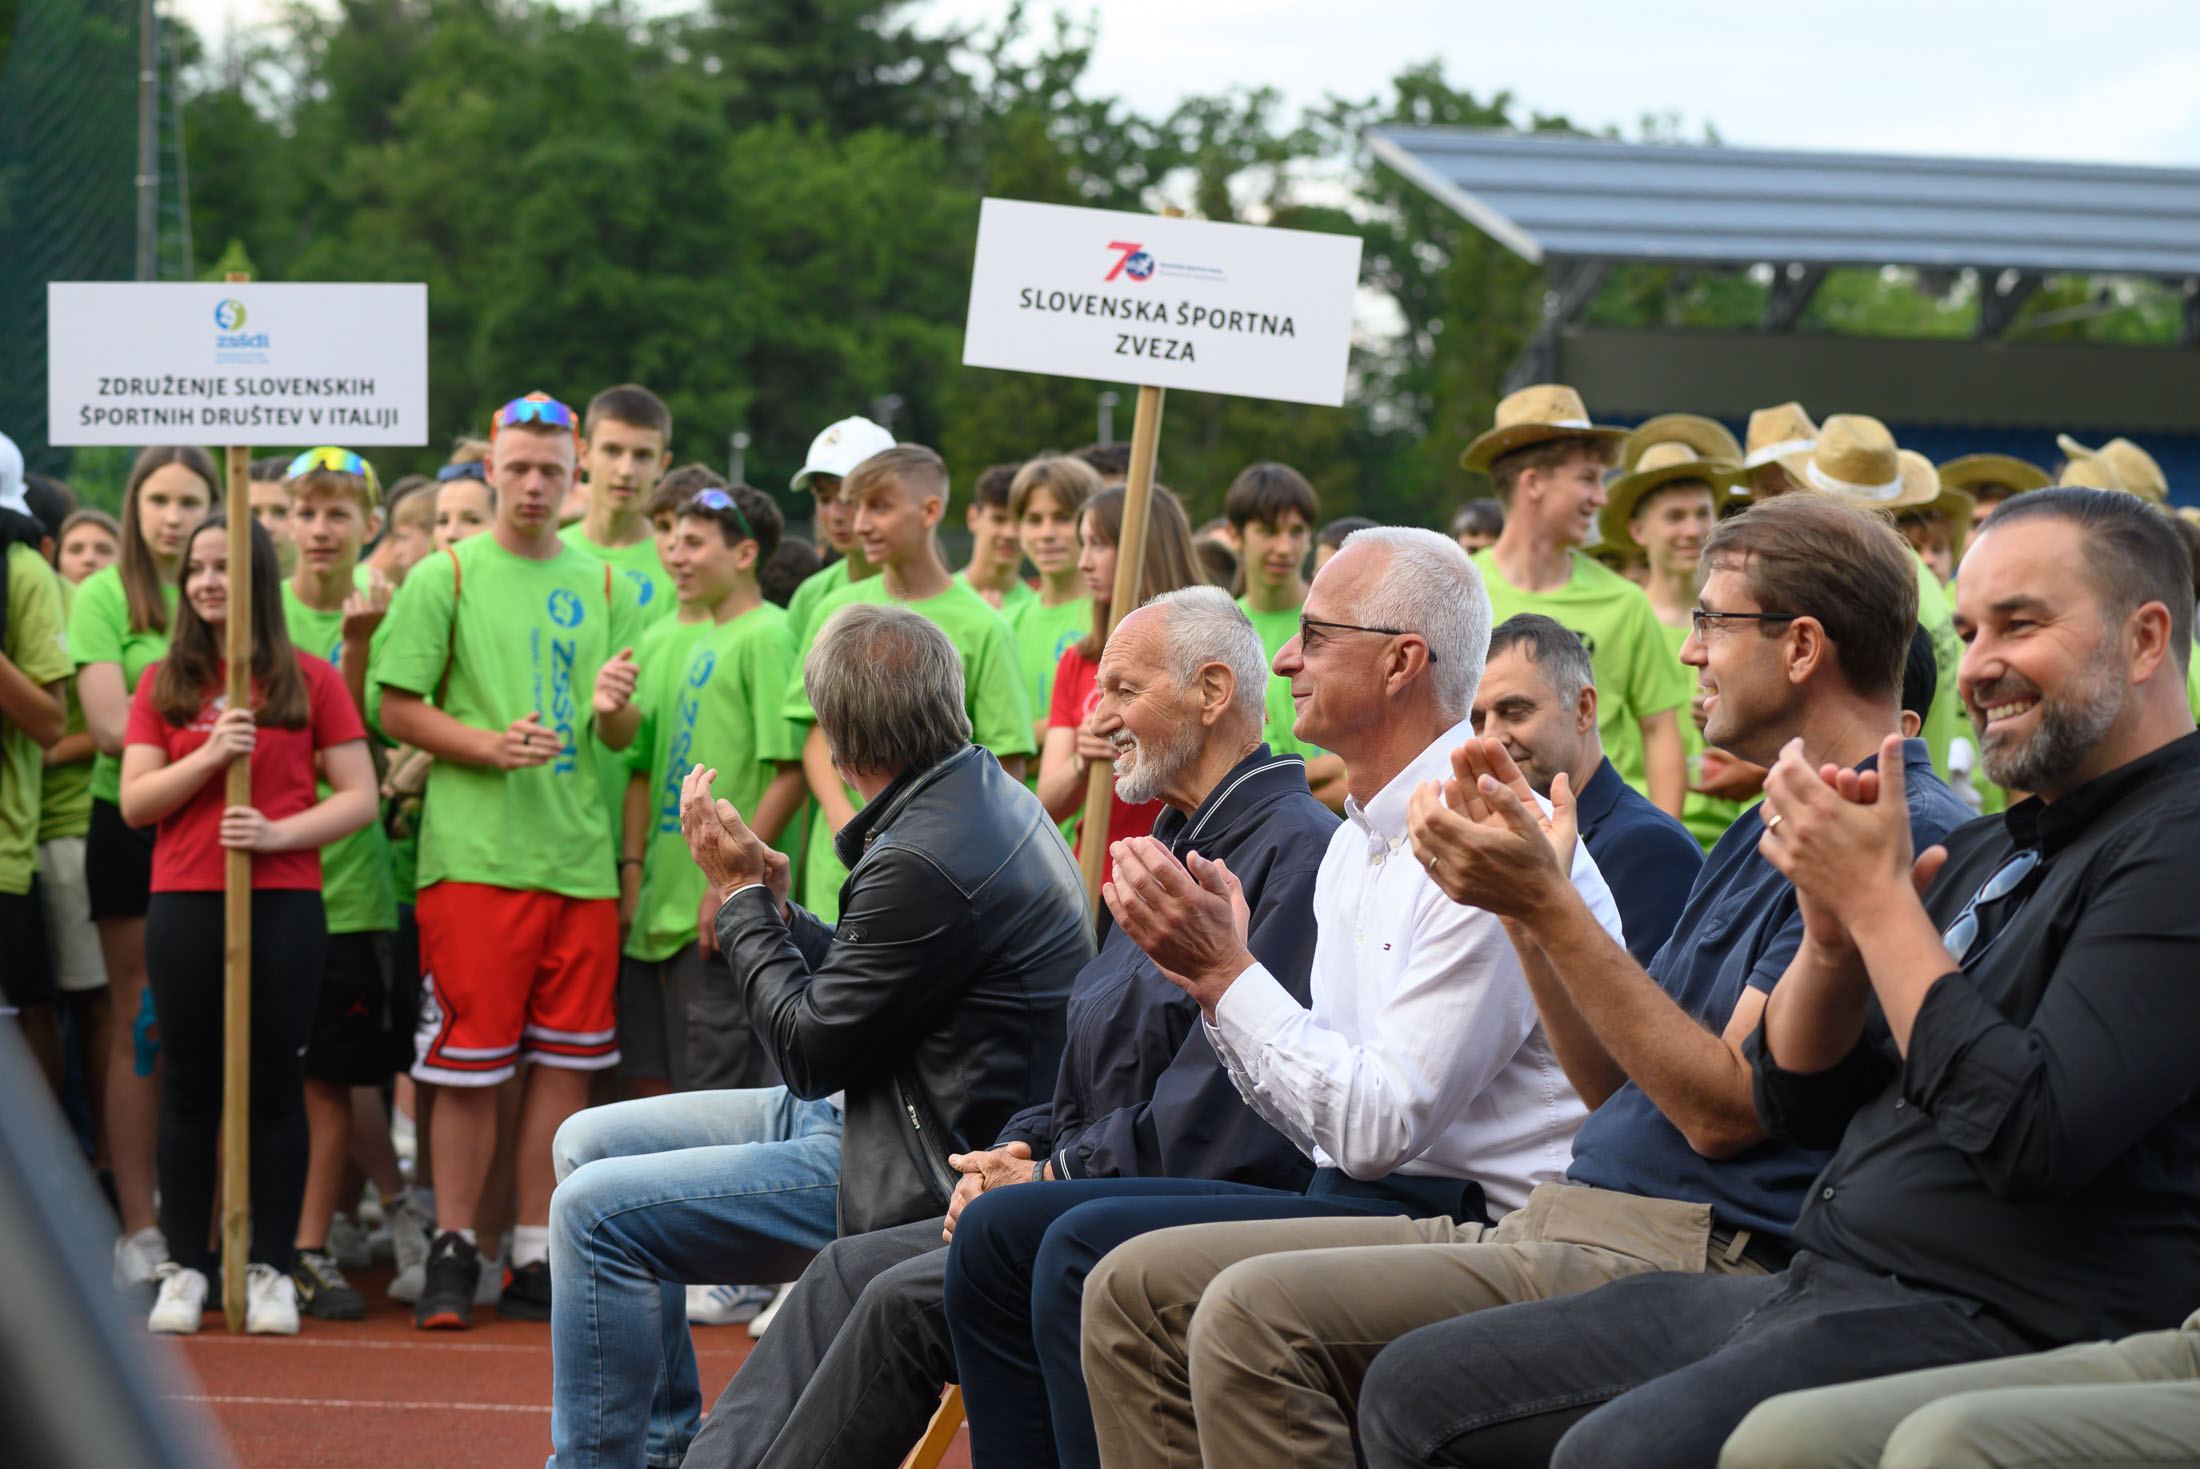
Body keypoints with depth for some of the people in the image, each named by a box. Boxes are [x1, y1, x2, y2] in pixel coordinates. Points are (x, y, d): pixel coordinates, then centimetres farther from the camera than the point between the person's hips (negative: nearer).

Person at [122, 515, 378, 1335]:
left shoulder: (309, 679, 3)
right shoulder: (165, 683, 8)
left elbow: (360, 796, 0)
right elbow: (135, 801, 2)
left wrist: (278, 832, -14)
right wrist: (210, 757, -13)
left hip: (285, 905, -1)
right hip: (184, 903, 1)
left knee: (275, 1086, 2)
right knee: (190, 1087, 4)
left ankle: (271, 1269, 8)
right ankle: (185, 1268, 11)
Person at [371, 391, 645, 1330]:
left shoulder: (605, 587, 14)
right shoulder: (443, 577, 3)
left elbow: (625, 736, 15)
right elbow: (393, 706, -2)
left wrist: (610, 710, -9)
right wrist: (487, 745, -16)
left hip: (582, 856, 4)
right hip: (475, 854, -4)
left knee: (565, 1062, 5)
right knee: (468, 1062, -3)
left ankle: (535, 1258, 13)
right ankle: (453, 1252, 8)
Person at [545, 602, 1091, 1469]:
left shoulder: (926, 861, -26)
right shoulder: (982, 795, 6)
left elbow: (809, 1051, -18)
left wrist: (740, 894, -9)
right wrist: (773, 909, 8)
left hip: (914, 1170, -11)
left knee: (595, 1210, -17)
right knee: (589, 1141, 14)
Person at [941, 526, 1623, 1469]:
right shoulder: (1357, 843, 16)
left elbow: (1381, 1125, -20)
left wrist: (1226, 971, -14)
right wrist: (1211, 969, 3)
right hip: (1357, 1196, 10)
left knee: (1089, 1247, -24)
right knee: (1000, 1231, 1)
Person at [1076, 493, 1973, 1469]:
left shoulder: (1908, 832, -10)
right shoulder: (1769, 828, 24)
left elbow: (1722, 1108, -16)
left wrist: (1549, 904, -15)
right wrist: (1522, 902, 10)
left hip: (1693, 1259, -10)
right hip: (1573, 1220, 10)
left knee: (1258, 1314, -28)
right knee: (1139, 1289, 1)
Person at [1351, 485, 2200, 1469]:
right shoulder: (1988, 851, 20)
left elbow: (2034, 1136, -22)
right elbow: (1794, 1107, 19)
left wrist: (1877, 895, -13)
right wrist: (1834, 931, -1)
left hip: (1997, 1328, -10)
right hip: (1815, 1284, 10)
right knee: (1420, 1389, 6)